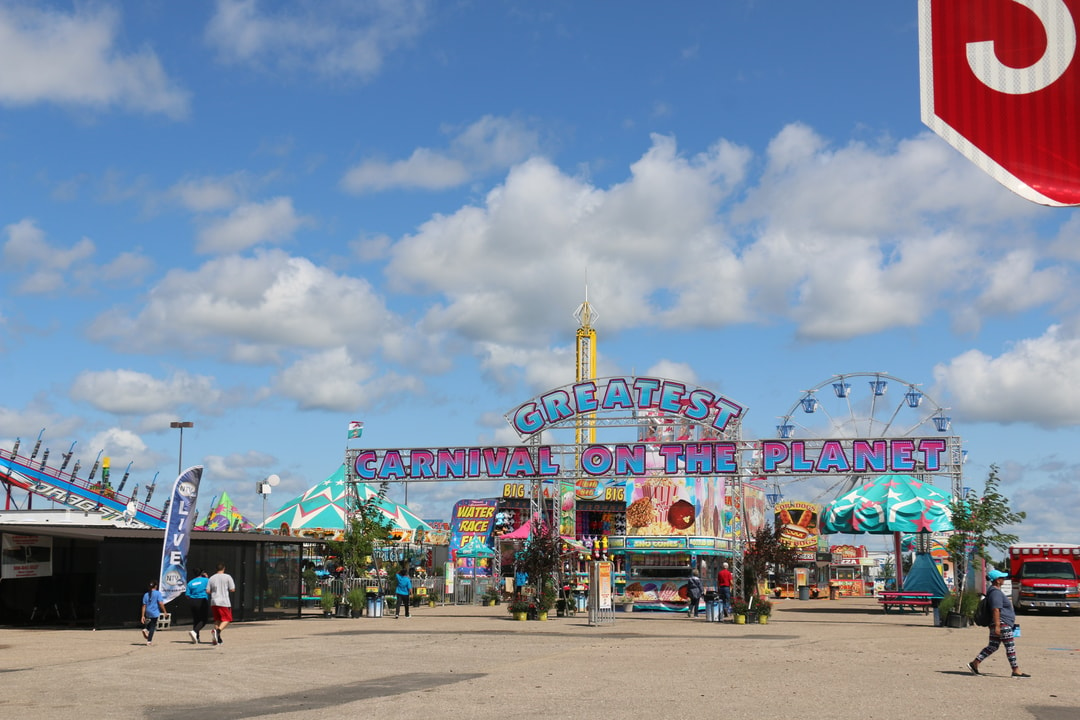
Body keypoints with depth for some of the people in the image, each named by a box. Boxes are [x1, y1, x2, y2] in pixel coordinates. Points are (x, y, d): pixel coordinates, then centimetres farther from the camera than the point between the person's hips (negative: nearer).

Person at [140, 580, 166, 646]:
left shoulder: (146, 594, 4)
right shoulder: (158, 593, -8)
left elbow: (144, 606, 5)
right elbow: (161, 603, -14)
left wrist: (143, 616, 7)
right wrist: (164, 611, -4)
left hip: (148, 613, 4)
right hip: (155, 613, -4)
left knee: (151, 623, 29)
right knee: (152, 626, 4)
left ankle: (146, 629, 3)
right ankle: (149, 641, 1)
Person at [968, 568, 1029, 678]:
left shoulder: (996, 590, 18)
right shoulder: (996, 592, -16)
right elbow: (996, 609, -22)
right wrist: (997, 625, -25)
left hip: (998, 624, 11)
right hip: (1002, 624, -11)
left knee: (992, 647, 11)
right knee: (1010, 647, -4)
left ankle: (974, 663, 9)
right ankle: (1016, 671, 1)